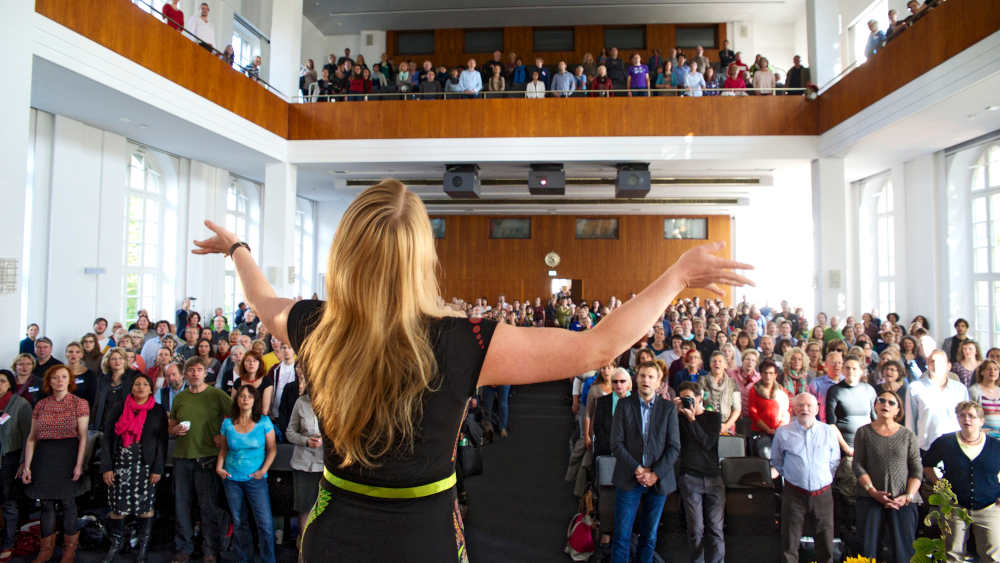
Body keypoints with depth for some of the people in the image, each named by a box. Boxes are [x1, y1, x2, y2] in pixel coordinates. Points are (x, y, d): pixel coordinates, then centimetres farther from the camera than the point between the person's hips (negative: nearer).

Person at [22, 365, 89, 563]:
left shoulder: (79, 404, -2)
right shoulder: (40, 405, 8)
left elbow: (83, 437, -6)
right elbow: (31, 438, 10)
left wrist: (79, 464, -13)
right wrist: (27, 465, 4)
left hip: (68, 456, -3)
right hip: (44, 457, 3)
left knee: (67, 501, 3)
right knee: (46, 503, 8)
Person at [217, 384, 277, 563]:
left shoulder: (264, 421, -4)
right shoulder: (227, 423, 2)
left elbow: (272, 449, -1)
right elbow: (223, 449, 13)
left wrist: (263, 470, -10)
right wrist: (219, 467, -1)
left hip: (255, 479, -2)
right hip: (232, 478, 3)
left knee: (265, 523, -6)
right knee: (238, 522, 13)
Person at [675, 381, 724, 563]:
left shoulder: (714, 417, 8)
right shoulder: (680, 418, 8)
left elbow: (708, 443, -5)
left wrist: (692, 419, -11)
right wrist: (675, 412, -13)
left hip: (713, 477, 0)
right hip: (690, 478, 0)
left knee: (715, 528, -1)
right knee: (696, 529, -1)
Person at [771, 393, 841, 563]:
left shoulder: (829, 432, 3)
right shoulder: (783, 432, -2)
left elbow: (834, 462, 14)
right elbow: (776, 461, 12)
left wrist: (825, 480, 8)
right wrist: (790, 476, 7)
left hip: (823, 493, 1)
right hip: (794, 494, -1)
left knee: (826, 542, 8)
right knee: (789, 543, 3)